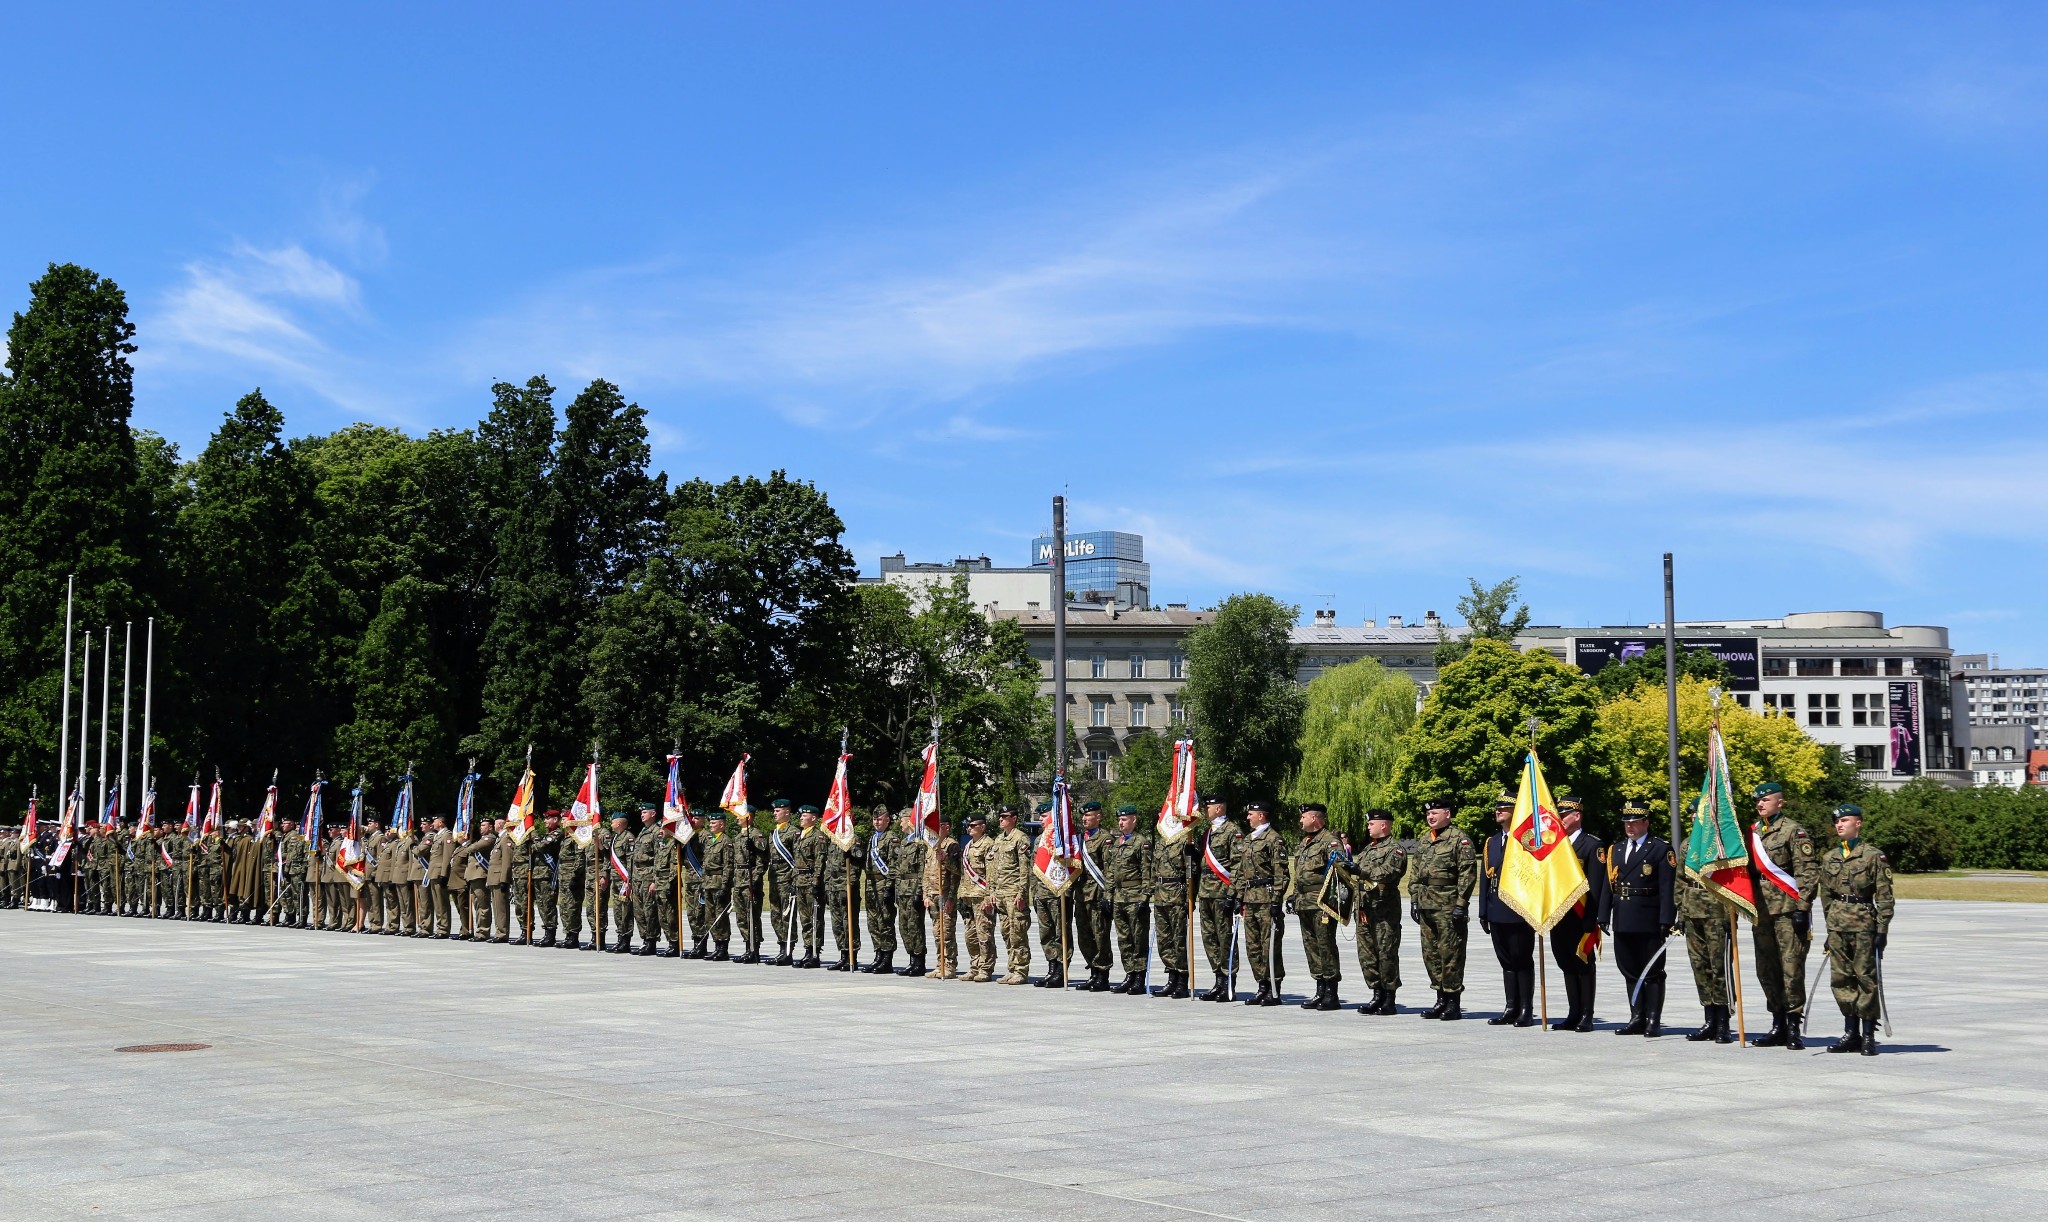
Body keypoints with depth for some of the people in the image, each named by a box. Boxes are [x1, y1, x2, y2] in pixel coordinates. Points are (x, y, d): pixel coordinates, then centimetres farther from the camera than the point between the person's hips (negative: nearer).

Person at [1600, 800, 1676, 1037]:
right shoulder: (1615, 849, 15)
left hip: (1649, 922, -6)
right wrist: (1604, 917, 9)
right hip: (1623, 922, 6)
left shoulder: (1661, 849, -2)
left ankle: (1653, 1021, 3)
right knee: (1630, 971, 10)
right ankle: (1636, 1019, 16)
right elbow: (1609, 885, 14)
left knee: (1652, 972, 0)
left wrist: (1666, 921, -15)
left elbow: (1667, 889, -8)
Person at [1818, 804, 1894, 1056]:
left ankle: (1868, 1035, 3)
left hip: (1864, 924, -5)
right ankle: (1851, 1033, 13)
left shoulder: (1873, 856, -2)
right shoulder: (1829, 858, 13)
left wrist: (1882, 929, -9)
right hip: (1838, 926, 5)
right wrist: (1830, 928, 15)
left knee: (1866, 978, -3)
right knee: (1841, 978, 5)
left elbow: (1884, 896, -4)